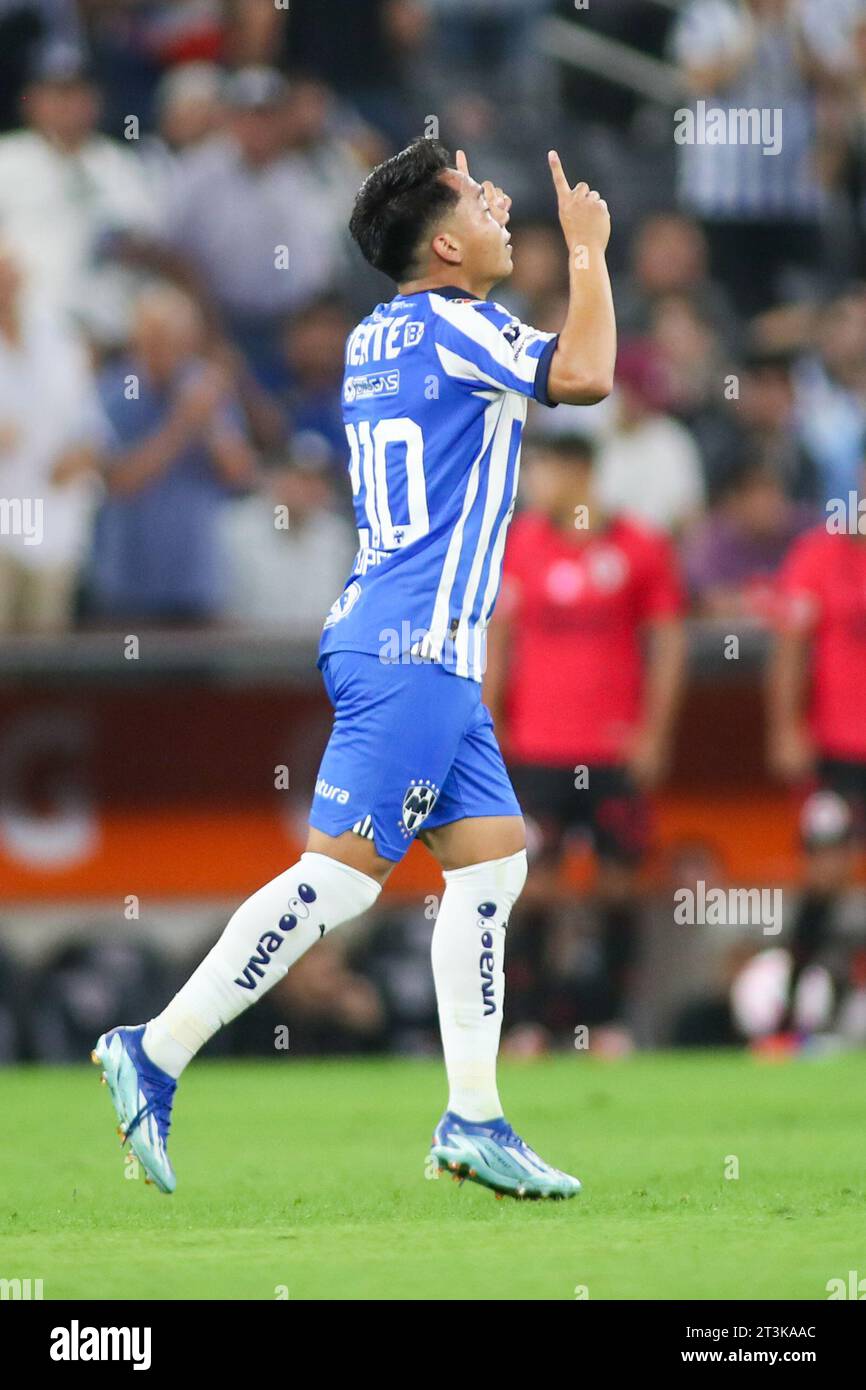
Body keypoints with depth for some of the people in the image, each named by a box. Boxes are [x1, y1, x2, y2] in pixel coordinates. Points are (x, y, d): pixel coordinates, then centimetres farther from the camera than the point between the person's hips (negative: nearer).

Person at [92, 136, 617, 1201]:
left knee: (494, 858, 8)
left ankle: (472, 1120, 7)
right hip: (415, 646, -10)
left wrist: (488, 221, 35)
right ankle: (157, 1054, -10)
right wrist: (588, 250, -9)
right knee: (341, 873, -12)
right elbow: (583, 374, -23)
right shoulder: (450, 327, -11)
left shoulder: (374, 335, 15)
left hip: (428, 649, 10)